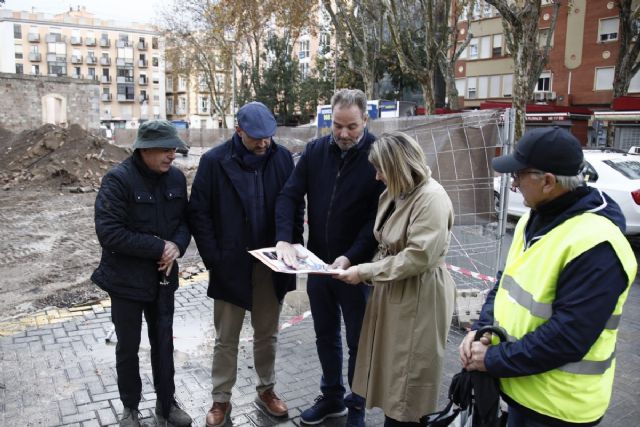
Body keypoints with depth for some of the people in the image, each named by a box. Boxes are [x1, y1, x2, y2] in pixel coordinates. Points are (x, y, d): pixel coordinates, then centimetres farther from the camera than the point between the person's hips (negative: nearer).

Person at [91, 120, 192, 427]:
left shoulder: (176, 177, -2)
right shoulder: (118, 179, -18)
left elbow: (185, 219, 7)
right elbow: (109, 232, -24)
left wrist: (177, 246, -15)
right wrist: (160, 247, -22)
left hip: (163, 277, 4)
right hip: (127, 279, -4)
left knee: (164, 342, 15)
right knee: (128, 347, 12)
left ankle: (166, 402, 34)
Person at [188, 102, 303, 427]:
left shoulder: (282, 158, -2)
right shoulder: (214, 161, -9)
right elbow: (198, 212, -6)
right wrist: (212, 257, -11)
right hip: (231, 264, -2)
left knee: (267, 333, 17)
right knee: (226, 339, 12)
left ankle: (266, 390, 36)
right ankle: (221, 400, 28)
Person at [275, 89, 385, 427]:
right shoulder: (315, 150, 0)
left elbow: (379, 216, -15)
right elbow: (289, 196, -2)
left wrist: (351, 257, -24)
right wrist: (284, 239, -18)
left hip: (357, 266, -4)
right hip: (318, 262, 4)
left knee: (358, 340, 11)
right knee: (325, 335, 19)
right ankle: (331, 397, 39)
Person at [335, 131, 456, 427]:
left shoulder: (431, 198, -19)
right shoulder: (394, 194, 9)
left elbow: (419, 257, -24)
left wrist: (366, 272, -19)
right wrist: (367, 270, 0)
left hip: (418, 299, -8)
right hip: (391, 292, 9)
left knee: (407, 383, 5)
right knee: (390, 375, 17)